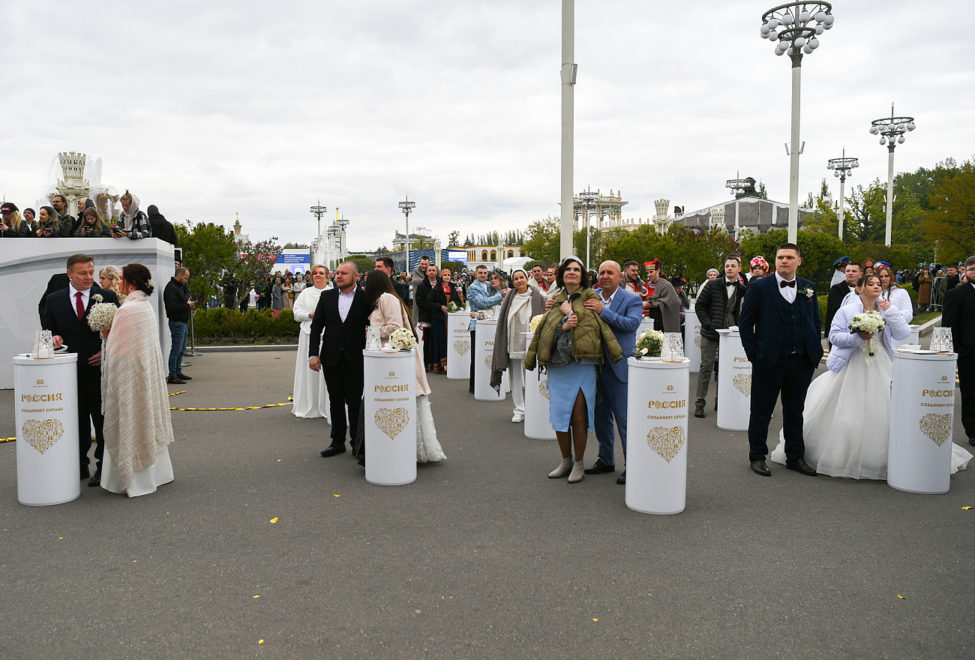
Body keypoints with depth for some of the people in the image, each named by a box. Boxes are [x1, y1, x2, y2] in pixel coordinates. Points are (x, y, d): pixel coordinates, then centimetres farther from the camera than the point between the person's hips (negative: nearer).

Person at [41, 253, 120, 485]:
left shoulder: (107, 297, 2)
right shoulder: (54, 300, 7)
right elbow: (47, 331, 12)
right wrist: (53, 339, -11)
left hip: (99, 368, -2)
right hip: (69, 371, 2)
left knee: (102, 421, 3)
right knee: (77, 421, 10)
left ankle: (103, 467, 13)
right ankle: (80, 465, 21)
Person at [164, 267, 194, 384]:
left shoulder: (180, 286, 18)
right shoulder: (171, 288, -14)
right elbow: (172, 306, -23)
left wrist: (190, 305, 6)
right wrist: (187, 306, -17)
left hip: (183, 322, 10)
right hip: (177, 322, -10)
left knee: (182, 349, 15)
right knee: (176, 349, -9)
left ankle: (178, 372, 24)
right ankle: (172, 376, -6)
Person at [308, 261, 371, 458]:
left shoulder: (365, 298, -5)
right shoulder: (326, 296, 5)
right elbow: (316, 326, 4)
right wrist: (313, 354, -3)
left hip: (355, 359, -3)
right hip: (331, 358, 3)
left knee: (354, 402, 3)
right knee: (335, 401, 12)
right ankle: (337, 442, 24)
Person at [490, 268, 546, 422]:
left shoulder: (537, 297, -1)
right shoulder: (510, 298, 8)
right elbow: (503, 322, 12)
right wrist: (504, 344, 7)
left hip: (529, 344, -3)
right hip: (513, 344, 3)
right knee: (515, 378, 6)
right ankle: (519, 410, 15)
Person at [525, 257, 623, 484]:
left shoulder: (590, 297, 5)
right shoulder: (555, 301, 16)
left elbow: (598, 323, -8)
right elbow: (545, 330, 7)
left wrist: (569, 312, -6)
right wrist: (564, 326, -11)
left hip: (582, 365, -4)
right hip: (557, 365, 4)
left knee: (579, 416, -3)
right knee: (559, 414, 7)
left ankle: (579, 464, 14)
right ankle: (566, 461, 24)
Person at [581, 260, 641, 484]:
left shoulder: (632, 299, -6)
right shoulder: (591, 297, 7)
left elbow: (631, 324, -21)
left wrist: (603, 311, -25)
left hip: (619, 367, -6)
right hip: (596, 365, 6)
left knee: (624, 419, -1)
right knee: (601, 416, 16)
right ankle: (606, 460, 31)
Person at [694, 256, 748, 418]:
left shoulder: (742, 289, 7)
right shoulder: (712, 286, -2)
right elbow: (699, 306, -1)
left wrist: (738, 326, -3)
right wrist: (708, 324, -10)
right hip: (711, 333, -3)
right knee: (706, 367, -1)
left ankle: (720, 402, 20)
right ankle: (700, 403, 6)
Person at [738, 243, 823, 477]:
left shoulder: (808, 288, 8)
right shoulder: (759, 287, -4)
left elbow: (816, 322, 14)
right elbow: (745, 322, -3)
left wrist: (815, 352, 6)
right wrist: (754, 354, -8)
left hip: (801, 361, 4)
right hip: (769, 361, -4)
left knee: (795, 411, 15)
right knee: (761, 411, 6)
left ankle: (795, 457, 27)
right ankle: (757, 456, 20)